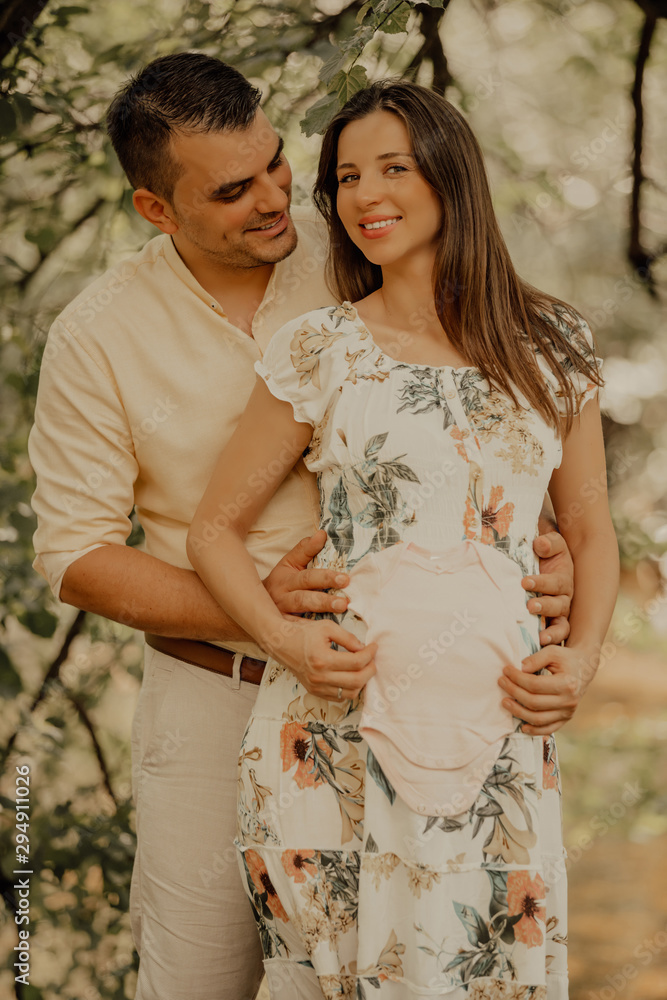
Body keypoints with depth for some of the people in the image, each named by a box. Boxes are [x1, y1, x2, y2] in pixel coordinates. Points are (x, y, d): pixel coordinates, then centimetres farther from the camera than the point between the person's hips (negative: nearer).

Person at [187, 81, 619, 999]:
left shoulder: (554, 347, 8)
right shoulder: (320, 352, 2)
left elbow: (591, 533, 15)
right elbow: (215, 527, 6)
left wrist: (581, 657, -2)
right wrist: (288, 643, -10)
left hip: (501, 739, 2)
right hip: (337, 729, -1)